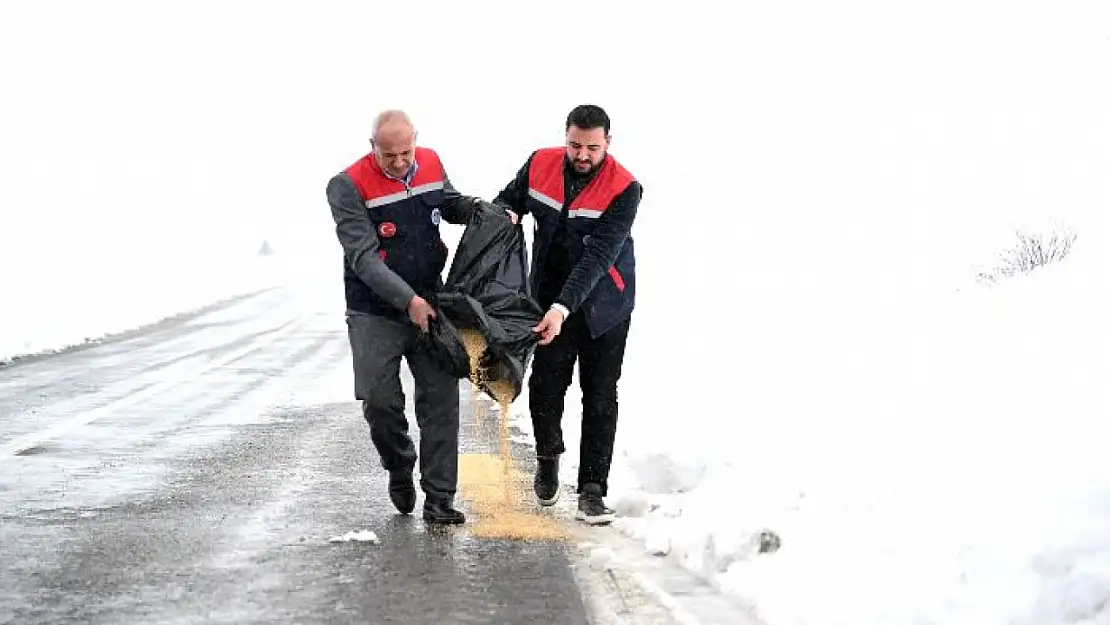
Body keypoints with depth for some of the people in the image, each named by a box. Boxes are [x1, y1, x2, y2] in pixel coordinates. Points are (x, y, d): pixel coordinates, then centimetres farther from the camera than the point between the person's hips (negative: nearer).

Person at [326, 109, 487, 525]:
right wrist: (408, 300, -27)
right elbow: (363, 258, -19)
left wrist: (484, 209, 0)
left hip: (428, 304, 3)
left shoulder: (431, 164, 1)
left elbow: (451, 203, 22)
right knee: (380, 400, -5)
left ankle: (439, 500, 0)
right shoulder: (348, 187, -14)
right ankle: (399, 468, 26)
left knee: (441, 397, -4)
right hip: (375, 312, -3)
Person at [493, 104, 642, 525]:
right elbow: (509, 198, 10)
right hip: (550, 298, 3)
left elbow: (598, 257, -29)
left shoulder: (624, 189, -21)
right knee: (545, 386, 3)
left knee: (600, 397, 0)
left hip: (605, 305, -3)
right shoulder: (540, 165, -9)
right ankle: (548, 456, 33)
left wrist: (564, 308, -38)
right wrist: (504, 213, -16)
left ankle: (592, 490, 7)